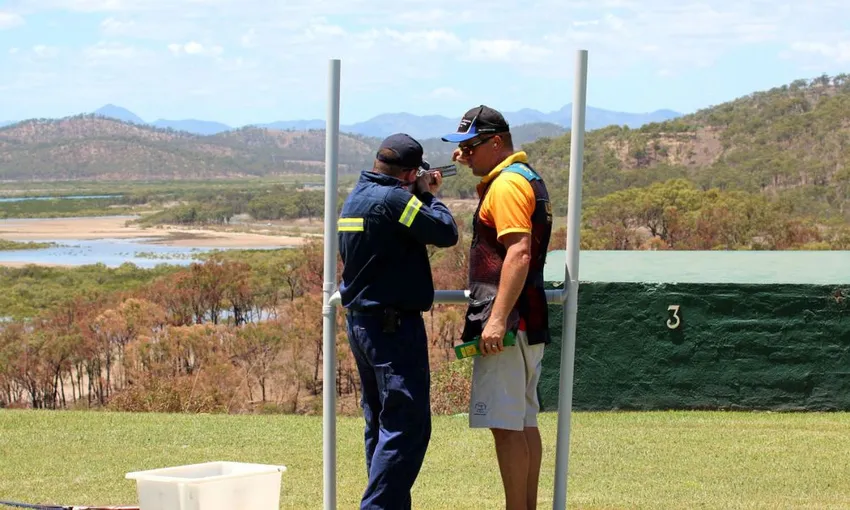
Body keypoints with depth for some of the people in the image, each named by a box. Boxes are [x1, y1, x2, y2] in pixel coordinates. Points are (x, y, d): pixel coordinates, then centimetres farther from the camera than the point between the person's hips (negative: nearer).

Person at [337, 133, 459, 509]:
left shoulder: (356, 197, 13)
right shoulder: (393, 199, -17)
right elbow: (446, 233, -16)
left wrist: (423, 195, 12)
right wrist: (428, 196, 0)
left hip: (361, 321, 10)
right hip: (394, 325, -10)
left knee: (381, 425, 15)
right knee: (406, 428, -9)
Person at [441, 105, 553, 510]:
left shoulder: (507, 184, -13)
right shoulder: (530, 180, 18)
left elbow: (519, 253, -23)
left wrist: (498, 319, -26)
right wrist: (474, 170, 21)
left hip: (507, 325, -11)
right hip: (530, 324, 11)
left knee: (505, 425, -10)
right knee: (524, 423, 13)